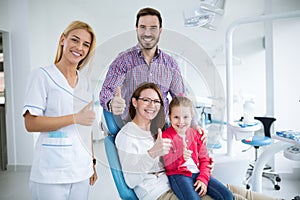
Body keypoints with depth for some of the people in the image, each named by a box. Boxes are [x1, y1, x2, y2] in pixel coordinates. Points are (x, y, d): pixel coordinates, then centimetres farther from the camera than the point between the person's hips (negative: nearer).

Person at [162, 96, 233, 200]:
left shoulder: (195, 133, 12)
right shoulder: (166, 136, -2)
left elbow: (204, 158, 11)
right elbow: (168, 165, -8)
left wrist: (203, 178, -3)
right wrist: (180, 157, -28)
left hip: (198, 173, 5)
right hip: (178, 174, -5)